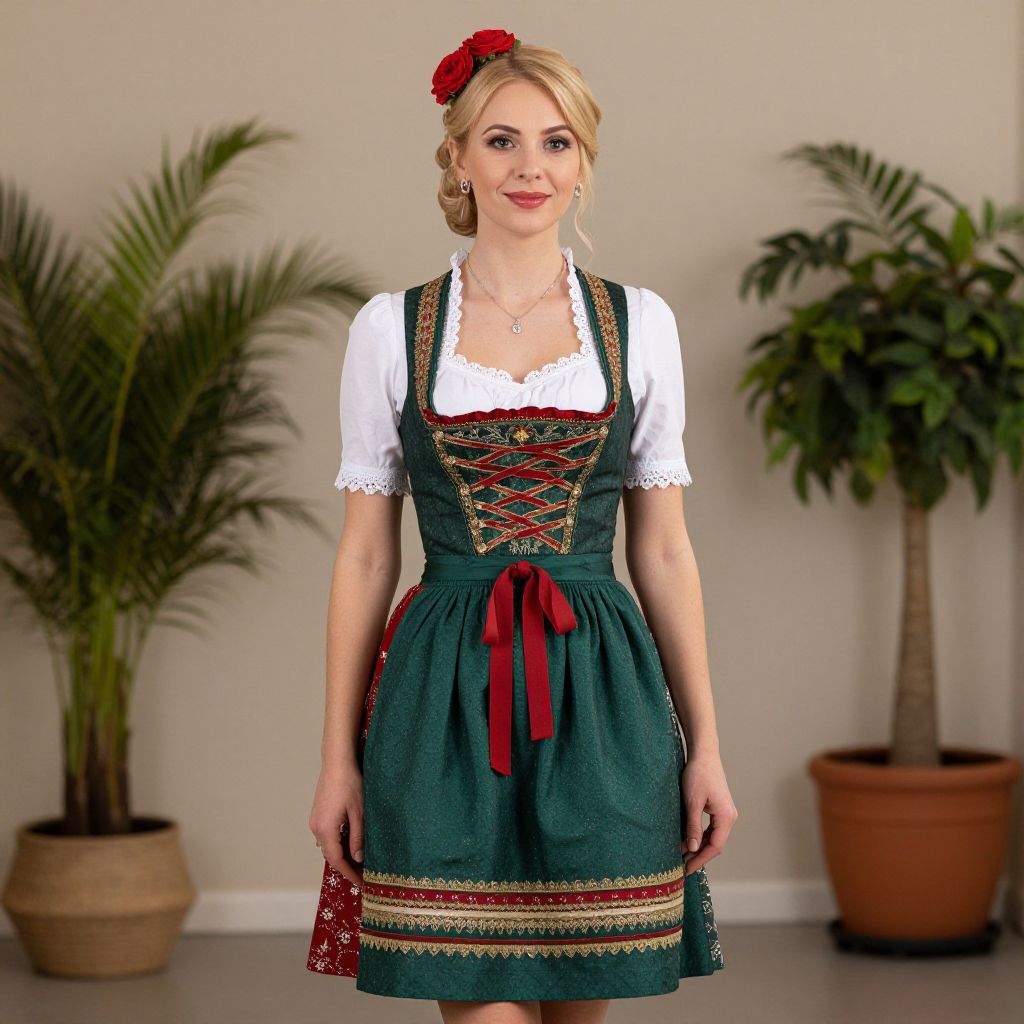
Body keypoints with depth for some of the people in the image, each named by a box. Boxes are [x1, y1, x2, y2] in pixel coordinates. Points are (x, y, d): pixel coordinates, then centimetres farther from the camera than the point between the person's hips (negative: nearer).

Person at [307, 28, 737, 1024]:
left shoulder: (640, 324, 7)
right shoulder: (389, 328, 3)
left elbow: (663, 549, 9)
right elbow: (365, 553, 5)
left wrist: (704, 745, 6)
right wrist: (338, 755, 3)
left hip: (600, 695, 2)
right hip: (445, 695, -1)